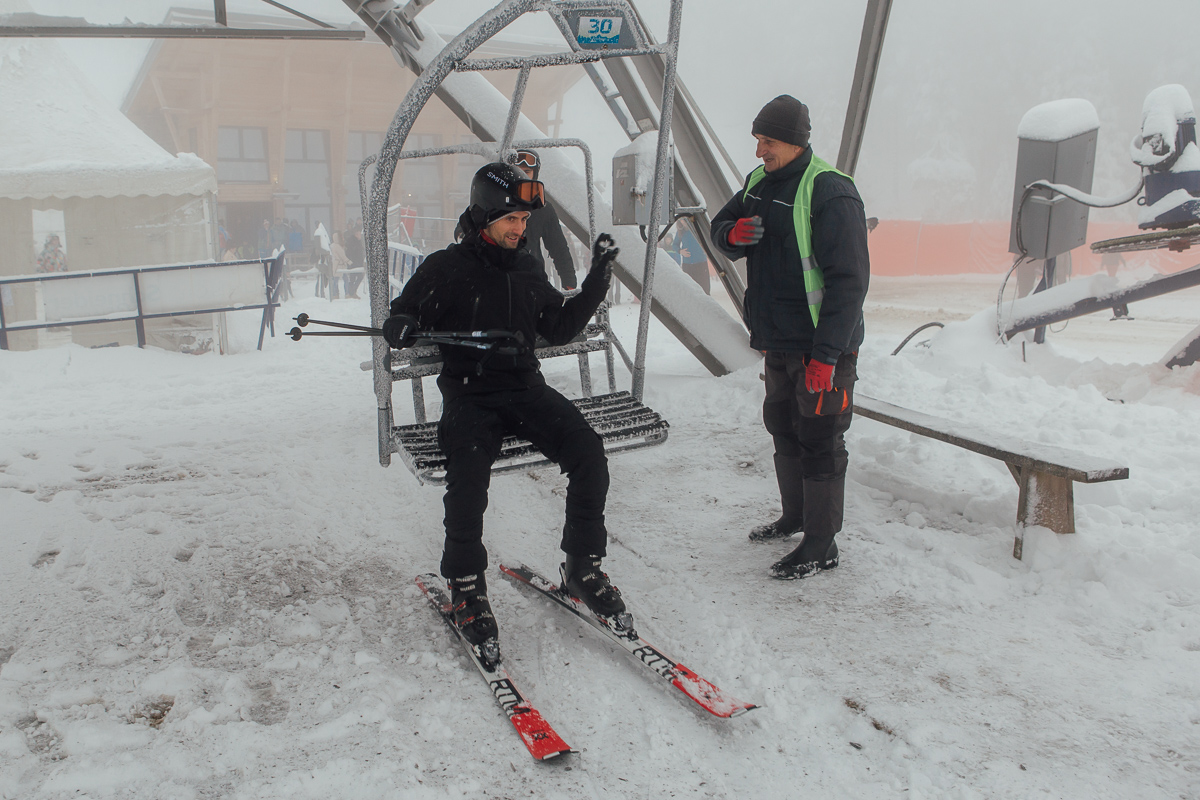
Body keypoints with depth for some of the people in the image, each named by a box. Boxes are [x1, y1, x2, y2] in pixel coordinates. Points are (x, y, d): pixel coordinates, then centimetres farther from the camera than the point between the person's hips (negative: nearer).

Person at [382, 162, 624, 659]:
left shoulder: (524, 269, 16)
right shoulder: (445, 269, 1)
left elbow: (559, 329, 22)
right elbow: (401, 316, 2)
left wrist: (596, 282, 14)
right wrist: (400, 328, -22)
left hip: (526, 389, 4)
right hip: (469, 395, -4)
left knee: (588, 453, -19)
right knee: (469, 471, -32)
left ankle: (582, 568, -4)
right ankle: (465, 588, -10)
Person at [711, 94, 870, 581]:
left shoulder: (830, 193, -17)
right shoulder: (758, 184, 9)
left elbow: (849, 280, -20)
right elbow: (722, 230, 18)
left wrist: (826, 354, -24)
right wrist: (733, 234, -9)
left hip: (822, 345, -8)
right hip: (778, 341, 9)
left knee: (818, 442, -2)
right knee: (784, 429, 19)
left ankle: (821, 547, 10)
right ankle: (795, 517, 38)